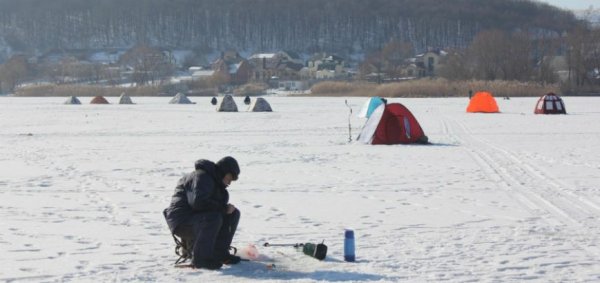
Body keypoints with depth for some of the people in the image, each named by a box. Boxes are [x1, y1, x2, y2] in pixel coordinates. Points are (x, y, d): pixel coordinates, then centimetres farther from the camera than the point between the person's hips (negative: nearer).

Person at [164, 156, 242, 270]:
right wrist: (223, 207, -25)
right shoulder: (202, 177, -18)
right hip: (182, 221, -10)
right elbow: (198, 201, -33)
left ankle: (219, 253, 3)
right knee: (213, 218, -36)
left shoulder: (215, 180, 16)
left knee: (233, 213, 2)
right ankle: (200, 258, -28)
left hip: (199, 217, 10)